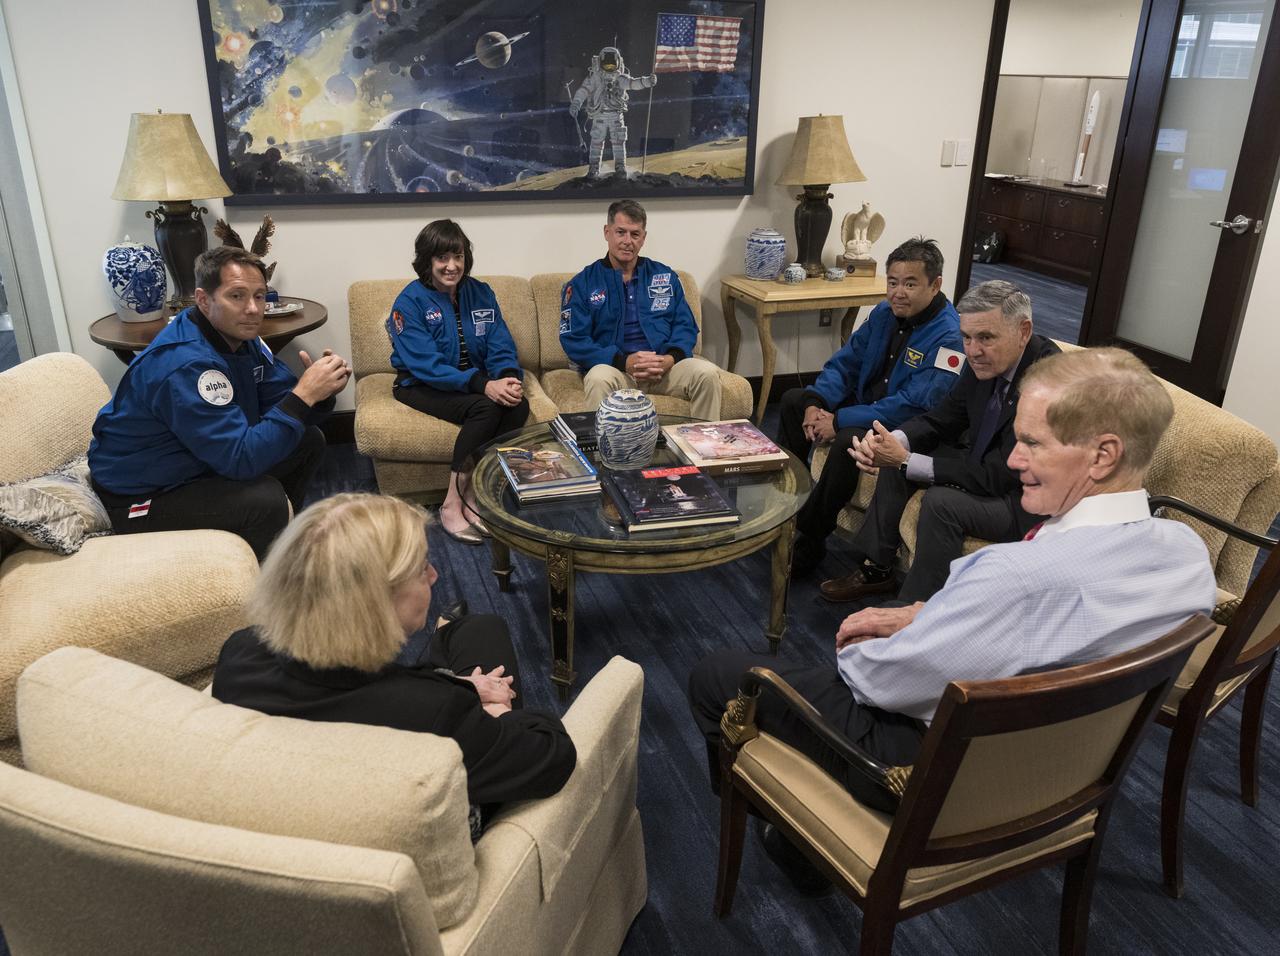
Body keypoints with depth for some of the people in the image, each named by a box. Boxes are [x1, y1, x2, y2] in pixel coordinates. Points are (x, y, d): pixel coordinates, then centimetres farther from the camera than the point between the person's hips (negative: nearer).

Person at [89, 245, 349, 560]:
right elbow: (241, 458, -35)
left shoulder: (238, 334, -3)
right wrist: (304, 393, -35)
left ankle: (280, 535, 25)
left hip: (193, 464, 10)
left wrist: (320, 391, -21)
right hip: (141, 498, -9)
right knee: (266, 498, -30)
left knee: (309, 441, 8)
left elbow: (283, 403, 1)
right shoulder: (184, 364, -31)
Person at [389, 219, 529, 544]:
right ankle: (452, 504, -22)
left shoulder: (481, 293, 3)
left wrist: (509, 378, -26)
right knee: (486, 407, -32)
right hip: (423, 386, -5)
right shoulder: (410, 302, -12)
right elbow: (427, 365, -22)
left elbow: (501, 347, -1)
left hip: (475, 381, 5)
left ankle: (471, 496, -17)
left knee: (518, 405, -26)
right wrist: (484, 385, -35)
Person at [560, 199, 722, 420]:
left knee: (708, 373, -24)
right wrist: (624, 362, -16)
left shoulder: (665, 276, 17)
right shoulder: (582, 284, 7)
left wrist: (671, 358, -11)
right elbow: (574, 340, -3)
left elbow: (685, 325, 12)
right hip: (613, 366, -2)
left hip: (664, 366, 3)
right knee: (599, 378, -37)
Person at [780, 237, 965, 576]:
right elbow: (846, 362, 6)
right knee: (794, 400, 8)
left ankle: (808, 539, -19)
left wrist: (839, 421, -28)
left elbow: (912, 406, -30)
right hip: (865, 402, 9)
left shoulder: (949, 337, -24)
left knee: (848, 441, -35)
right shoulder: (885, 313, 1)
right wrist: (816, 403, -14)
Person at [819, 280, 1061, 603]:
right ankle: (876, 569, 15)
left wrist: (906, 460, -29)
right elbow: (942, 419, 2)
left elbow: (996, 476, -30)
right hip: (988, 464, 9)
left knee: (942, 501, -30)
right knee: (896, 456, 4)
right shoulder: (985, 360, -7)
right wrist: (892, 442, -19)